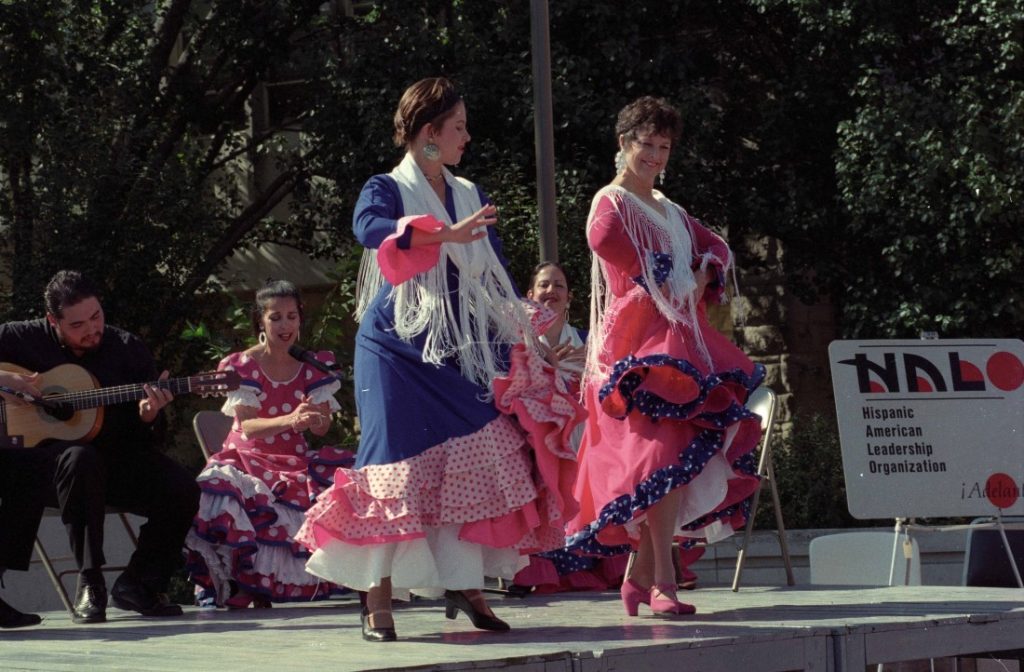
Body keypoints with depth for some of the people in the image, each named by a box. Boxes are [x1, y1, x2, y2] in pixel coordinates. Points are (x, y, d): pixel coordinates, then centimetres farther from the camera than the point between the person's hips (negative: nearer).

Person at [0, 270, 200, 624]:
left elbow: (143, 438, 7)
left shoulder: (128, 350, 5)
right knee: (81, 458, -39)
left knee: (181, 489, -22)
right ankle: (89, 582, -30)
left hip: (114, 457, 3)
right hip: (42, 454, -3)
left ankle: (138, 584, -2)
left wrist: (147, 416, -17)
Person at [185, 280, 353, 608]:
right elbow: (247, 426, -17)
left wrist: (315, 419, -29)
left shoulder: (314, 365, 6)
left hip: (296, 463, 3)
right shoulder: (241, 366, -3)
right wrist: (290, 421, -36)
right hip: (250, 458, -3)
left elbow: (322, 429, -3)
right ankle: (242, 584, -20)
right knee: (221, 489, -37)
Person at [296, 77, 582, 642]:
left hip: (461, 351, 5)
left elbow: (496, 277, 16)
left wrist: (521, 337, 4)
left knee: (471, 463, -5)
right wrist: (448, 234, -37)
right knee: (400, 467, -8)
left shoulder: (471, 196, 15)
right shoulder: (387, 189, -3)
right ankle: (378, 597, -4)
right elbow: (368, 228, -27)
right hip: (399, 348, -5)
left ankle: (465, 584, 1)